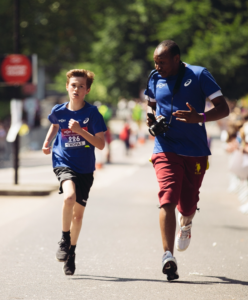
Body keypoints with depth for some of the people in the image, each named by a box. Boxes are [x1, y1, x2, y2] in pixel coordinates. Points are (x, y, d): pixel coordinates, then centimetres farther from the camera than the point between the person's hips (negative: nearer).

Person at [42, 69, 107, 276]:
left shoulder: (92, 113, -8)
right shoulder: (58, 111, -2)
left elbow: (101, 144, -11)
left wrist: (80, 130, -21)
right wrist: (47, 142, 8)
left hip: (85, 168, 1)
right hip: (64, 163, -1)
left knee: (78, 213, 9)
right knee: (69, 197, -31)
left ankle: (71, 251, 31)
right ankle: (65, 239, -11)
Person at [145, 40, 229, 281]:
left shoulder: (199, 75, -7)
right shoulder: (155, 78, 4)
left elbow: (223, 109, -9)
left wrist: (199, 118, -27)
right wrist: (152, 119, 1)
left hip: (195, 151, -1)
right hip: (166, 149, 1)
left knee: (188, 205, 7)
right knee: (168, 198, -19)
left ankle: (185, 223, 46)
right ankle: (168, 256, -26)